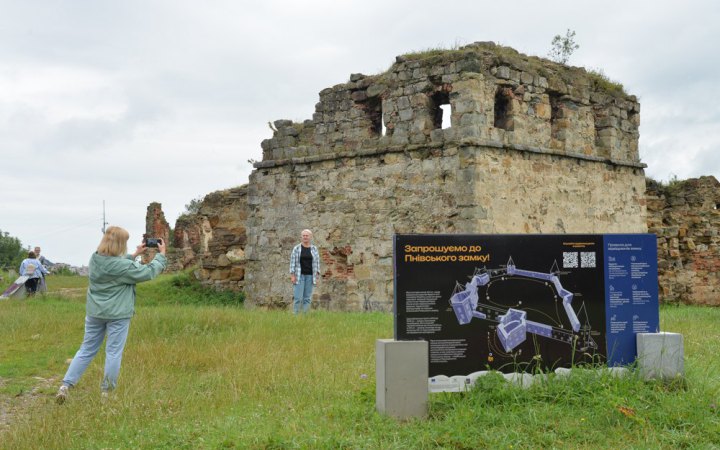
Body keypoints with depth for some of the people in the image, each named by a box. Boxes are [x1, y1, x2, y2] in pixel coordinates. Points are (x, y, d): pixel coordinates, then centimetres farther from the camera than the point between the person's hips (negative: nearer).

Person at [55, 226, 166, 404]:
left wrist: (134, 255, 19)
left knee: (86, 350, 15)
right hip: (117, 315, -6)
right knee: (114, 353, 5)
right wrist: (161, 254, 3)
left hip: (94, 313, 6)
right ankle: (106, 392, 12)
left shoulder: (95, 259, -1)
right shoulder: (123, 266, -20)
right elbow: (149, 272, -11)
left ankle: (65, 385, 7)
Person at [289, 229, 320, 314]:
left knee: (307, 298, 2)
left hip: (310, 276, 2)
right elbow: (293, 262, -4)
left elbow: (317, 263, 6)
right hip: (299, 275, -2)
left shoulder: (314, 249, 4)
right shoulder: (296, 248, -2)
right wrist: (292, 276, -12)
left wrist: (317, 277, 0)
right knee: (298, 298, -8)